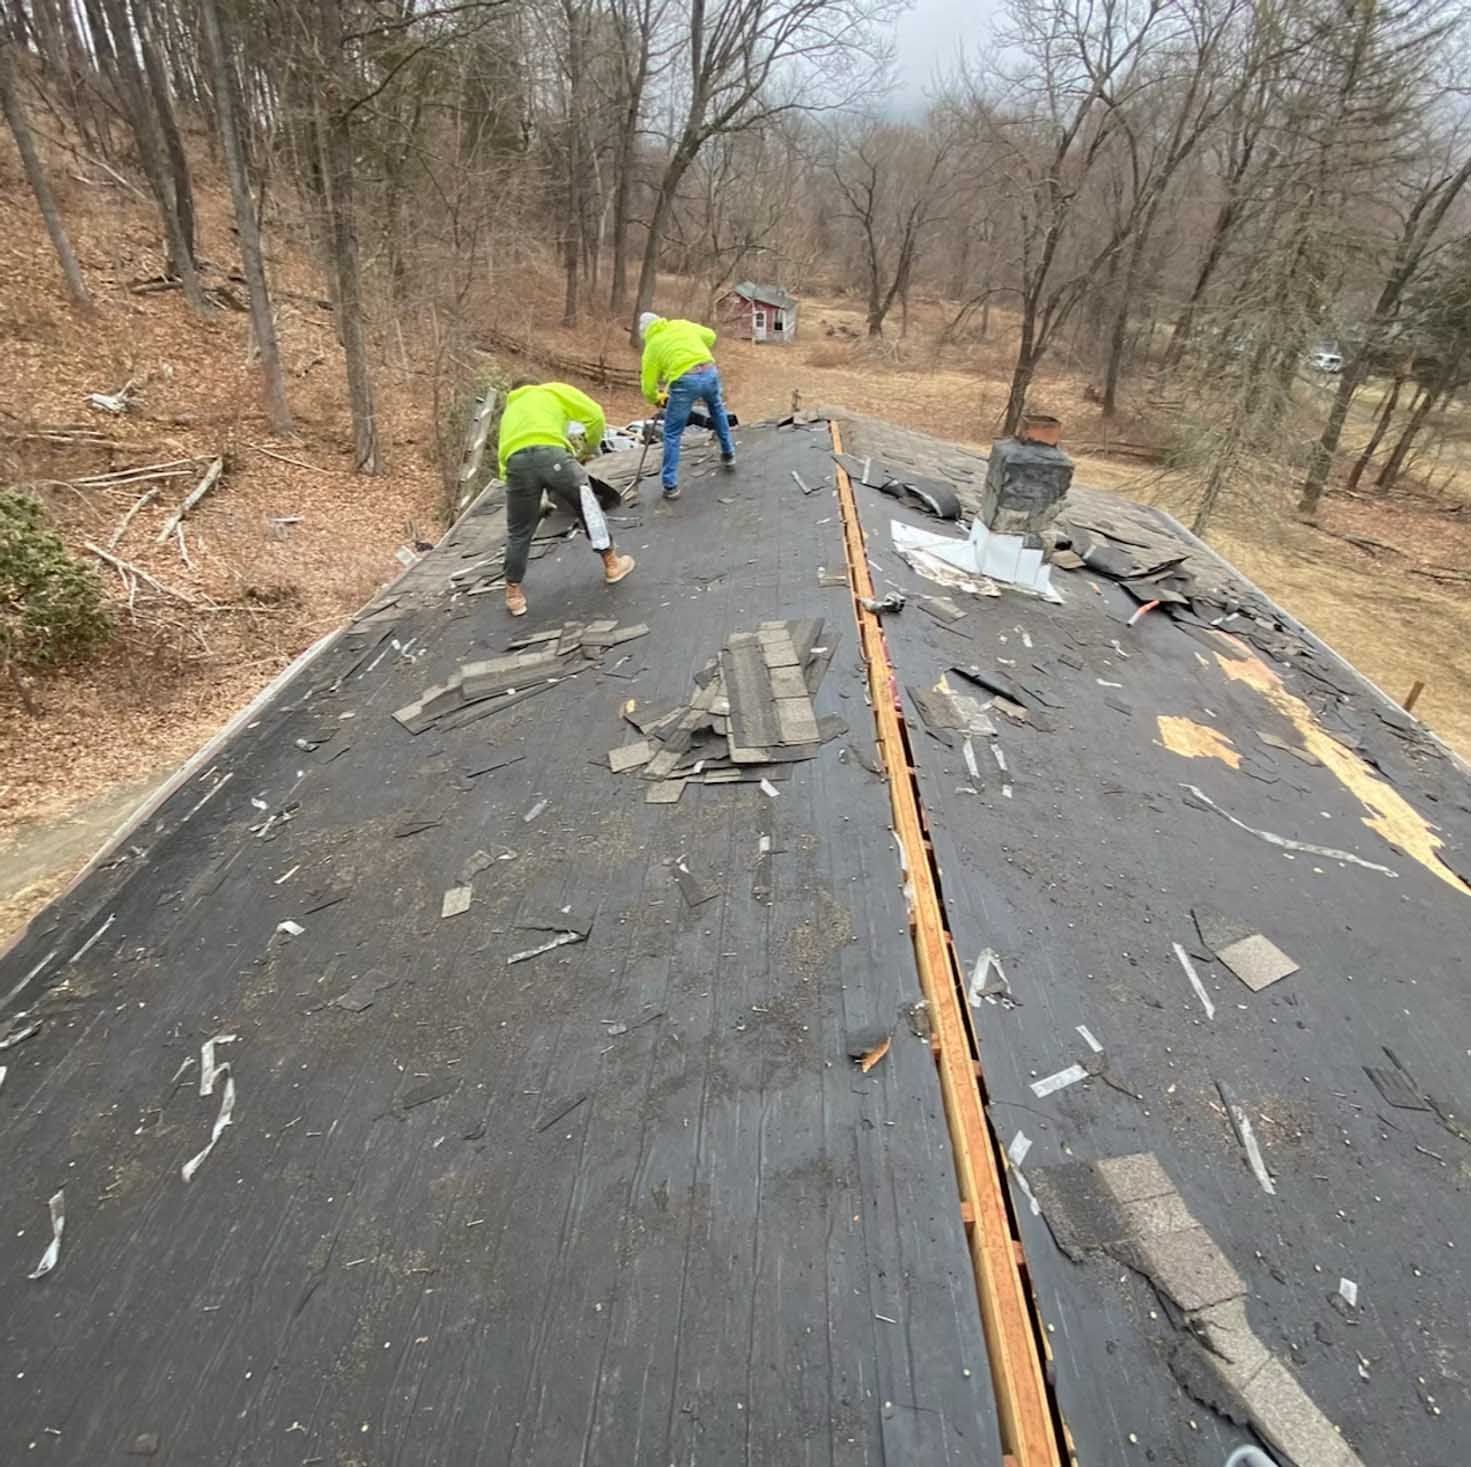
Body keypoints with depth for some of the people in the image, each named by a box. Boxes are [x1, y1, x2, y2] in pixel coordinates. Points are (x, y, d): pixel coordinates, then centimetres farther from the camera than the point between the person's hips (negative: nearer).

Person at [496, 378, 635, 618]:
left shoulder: (510, 411, 40)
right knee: (587, 506, 17)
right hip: (550, 453, -3)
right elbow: (594, 415, 18)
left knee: (518, 532, 14)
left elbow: (505, 452, 31)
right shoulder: (553, 390, 29)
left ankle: (514, 594, 20)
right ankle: (612, 563, 26)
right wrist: (590, 447, 33)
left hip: (516, 462, 3)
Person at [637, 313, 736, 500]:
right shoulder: (682, 325, 21)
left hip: (685, 382, -4)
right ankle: (728, 453, 45)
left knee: (672, 433, 9)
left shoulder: (651, 346, 13)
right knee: (717, 408, 35)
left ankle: (670, 486, 7)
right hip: (710, 373, 4)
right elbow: (710, 336, 27)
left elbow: (648, 387, 11)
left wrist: (656, 400, 32)